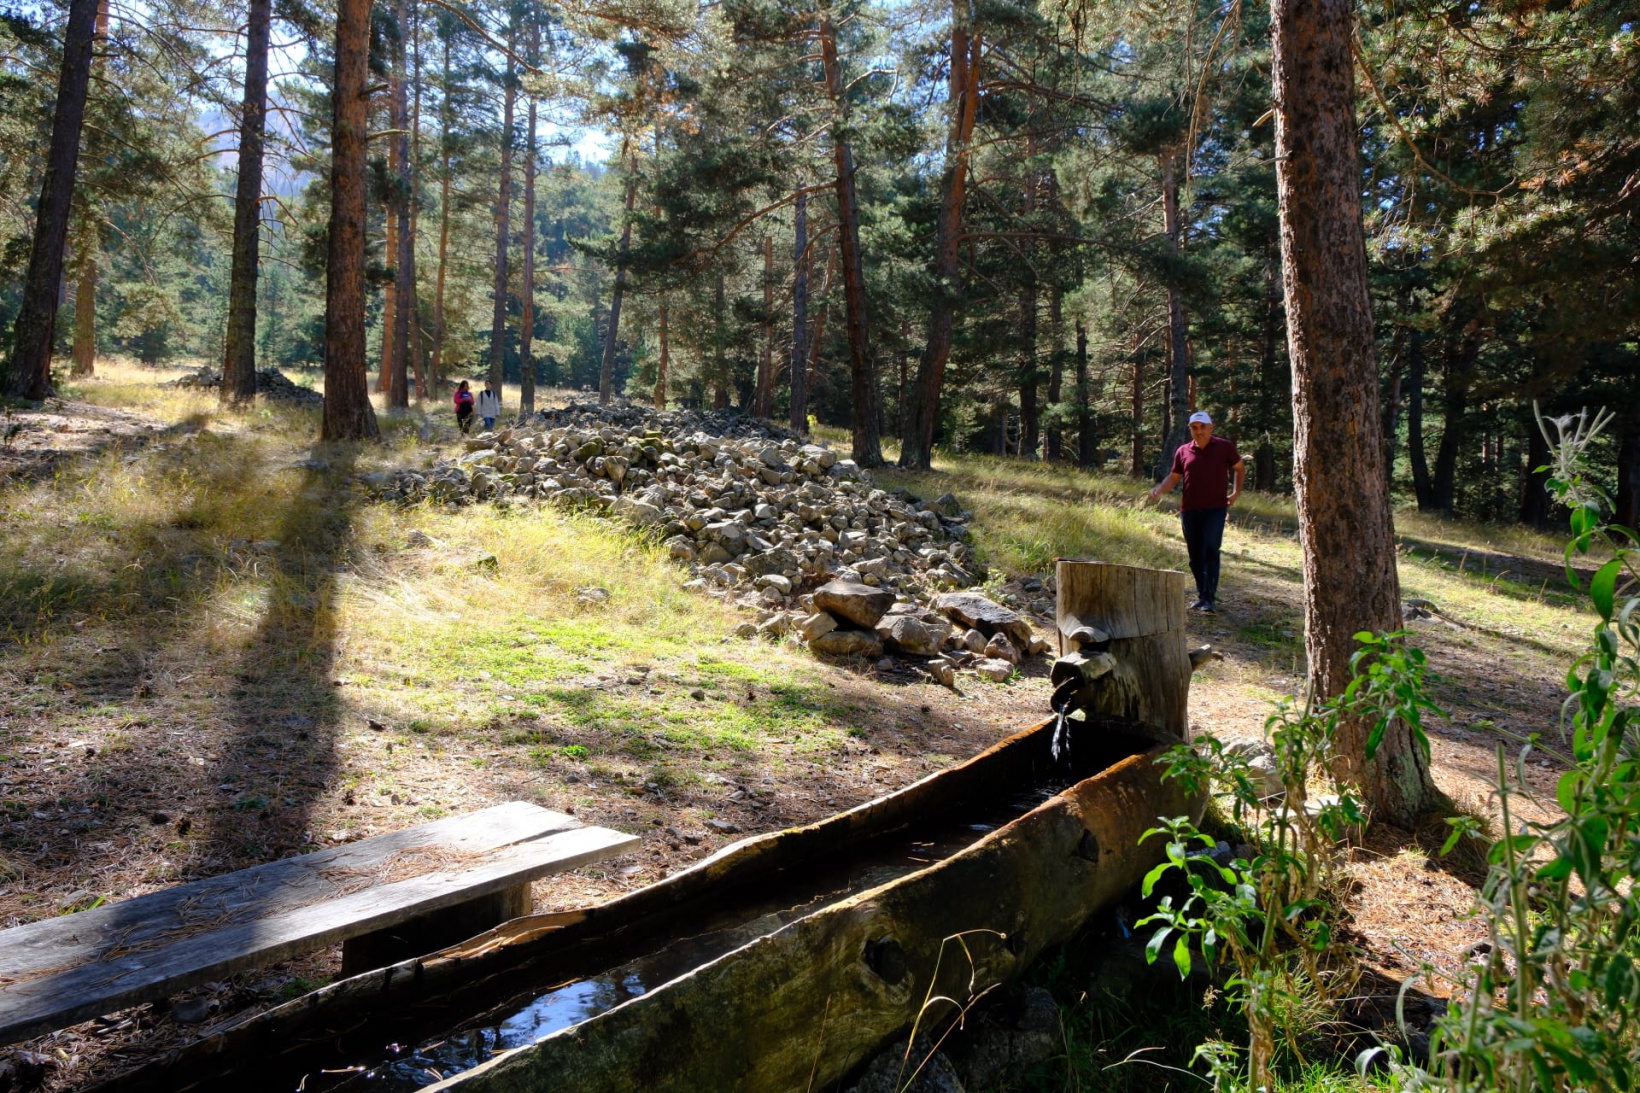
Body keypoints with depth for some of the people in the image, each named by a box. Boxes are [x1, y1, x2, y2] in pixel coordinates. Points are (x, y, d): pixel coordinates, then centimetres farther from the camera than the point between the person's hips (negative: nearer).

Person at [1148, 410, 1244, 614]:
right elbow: (1174, 477, 13)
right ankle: (1202, 595, 22)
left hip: (1215, 508, -3)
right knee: (1195, 555, 9)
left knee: (1211, 550, -14)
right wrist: (1158, 490, -4)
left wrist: (1236, 492, 7)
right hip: (1189, 510, 3)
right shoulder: (1183, 451, 7)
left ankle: (1209, 599, -15)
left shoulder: (1224, 447, 2)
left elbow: (1240, 467, 15)